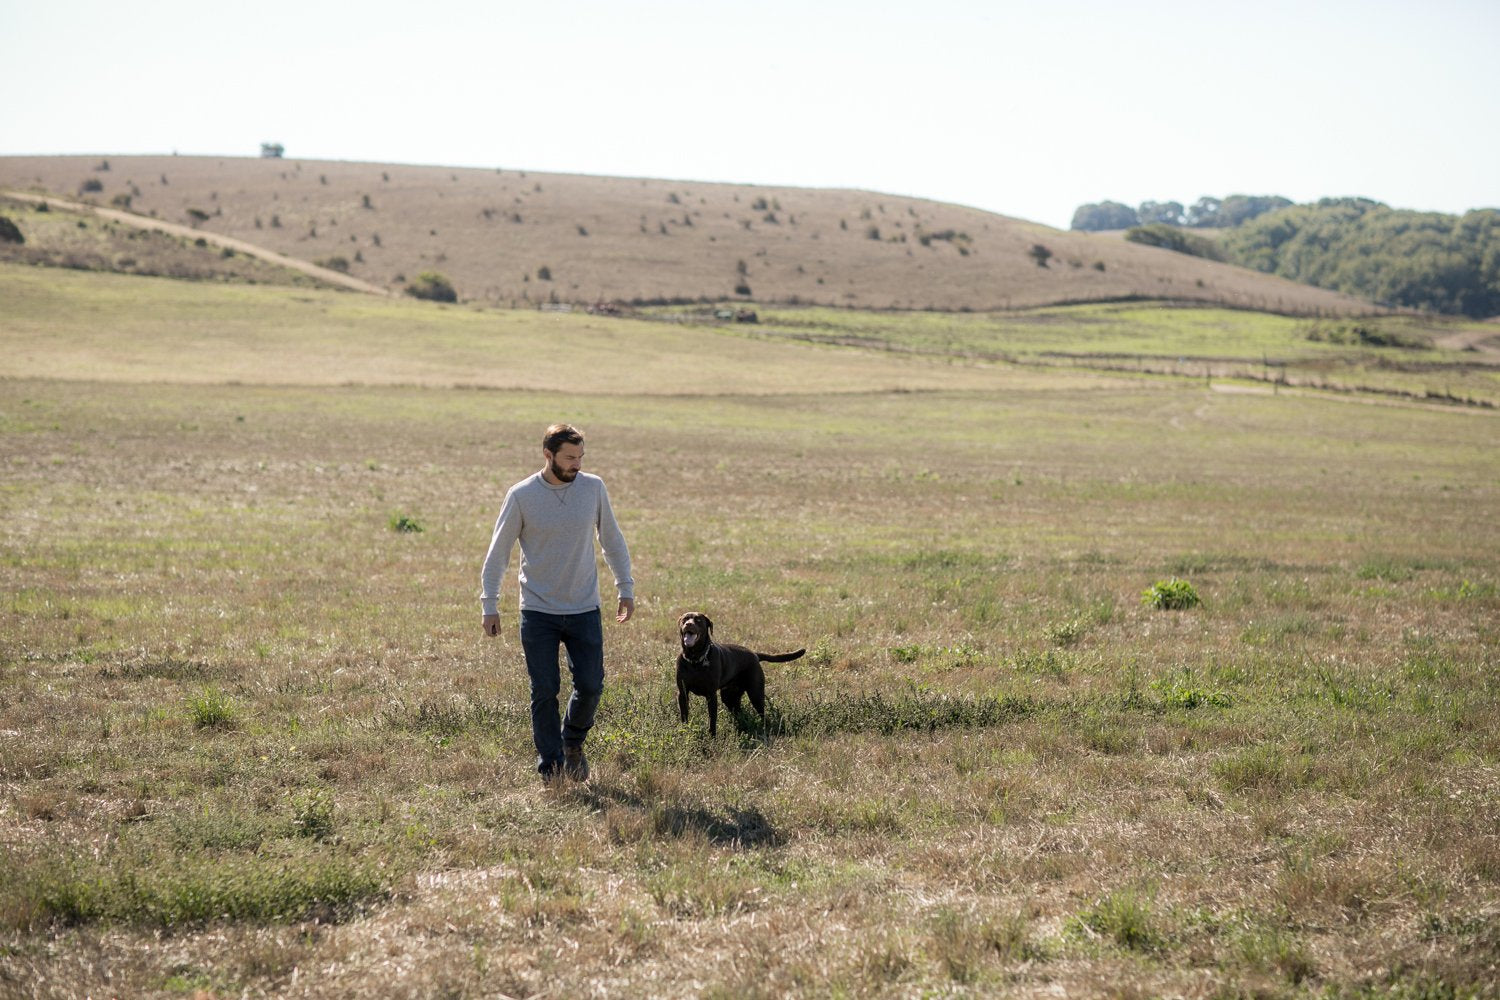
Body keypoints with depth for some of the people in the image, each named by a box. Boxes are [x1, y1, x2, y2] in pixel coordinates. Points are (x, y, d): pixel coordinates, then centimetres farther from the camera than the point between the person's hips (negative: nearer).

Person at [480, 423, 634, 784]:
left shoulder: (594, 488, -1)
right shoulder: (521, 496, -7)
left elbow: (612, 540, 11)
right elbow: (498, 552, 0)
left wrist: (626, 588, 10)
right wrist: (489, 605, -3)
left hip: (585, 610, 2)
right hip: (538, 612, -2)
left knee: (590, 686, 1)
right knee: (544, 692, 0)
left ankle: (573, 742, 29)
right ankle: (551, 768, 11)